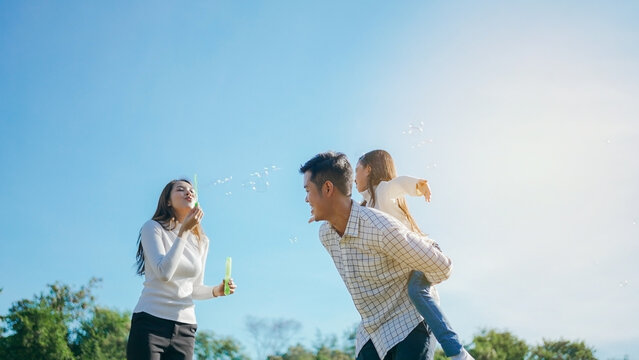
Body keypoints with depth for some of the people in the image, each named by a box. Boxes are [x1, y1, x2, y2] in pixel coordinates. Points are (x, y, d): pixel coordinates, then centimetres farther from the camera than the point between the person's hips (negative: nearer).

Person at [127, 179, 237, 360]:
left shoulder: (202, 241, 12)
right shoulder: (153, 227, -2)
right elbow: (164, 273, -16)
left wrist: (216, 291, -1)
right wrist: (184, 231, -16)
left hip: (185, 329, 5)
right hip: (150, 322, -4)